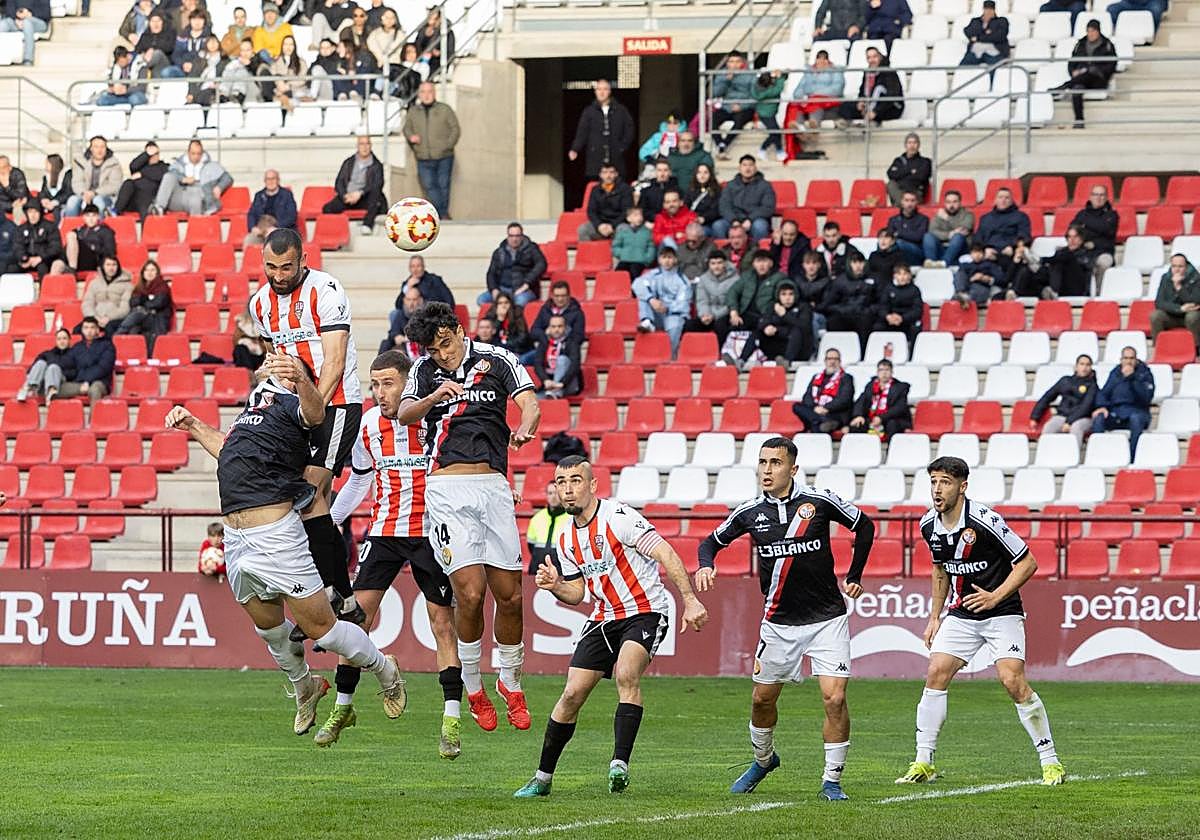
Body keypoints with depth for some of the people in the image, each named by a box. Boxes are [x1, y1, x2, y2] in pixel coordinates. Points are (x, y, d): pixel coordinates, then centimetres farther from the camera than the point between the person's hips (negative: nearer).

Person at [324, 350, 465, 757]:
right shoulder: (368, 425, 4)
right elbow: (358, 481, 17)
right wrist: (324, 523, 17)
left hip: (431, 531, -4)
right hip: (384, 532, 4)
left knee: (442, 620, -4)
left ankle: (452, 719, 1)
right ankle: (342, 708, 10)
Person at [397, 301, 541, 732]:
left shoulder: (497, 359, 6)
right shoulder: (425, 370, 10)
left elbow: (530, 404, -6)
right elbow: (405, 414, -4)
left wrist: (524, 429, -29)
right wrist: (434, 396, -24)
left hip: (493, 484, 1)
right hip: (447, 489, -1)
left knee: (509, 595, 0)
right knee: (469, 592, -12)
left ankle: (510, 681, 23)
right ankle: (473, 688, 7)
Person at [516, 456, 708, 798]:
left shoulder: (619, 516, -16)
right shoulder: (567, 539, 7)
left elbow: (665, 554, -19)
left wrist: (690, 600, -26)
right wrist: (555, 586, -7)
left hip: (645, 612, -6)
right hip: (604, 618, 6)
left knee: (626, 674, -32)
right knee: (572, 694, 0)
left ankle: (620, 763, -32)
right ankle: (543, 779, 11)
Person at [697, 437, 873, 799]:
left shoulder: (820, 501, -9)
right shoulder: (750, 512, -2)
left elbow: (864, 526, 7)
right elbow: (713, 541, 13)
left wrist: (854, 577, 5)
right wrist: (706, 564, -9)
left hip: (827, 618, -3)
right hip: (779, 623, 3)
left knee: (835, 698, -13)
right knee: (763, 698, 11)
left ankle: (832, 780, 0)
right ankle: (763, 759, 39)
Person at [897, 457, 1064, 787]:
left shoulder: (984, 521, -20)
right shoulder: (929, 525, 0)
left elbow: (1028, 562, -13)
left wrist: (995, 596, -20)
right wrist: (935, 617, 17)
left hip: (1001, 613, -6)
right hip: (961, 616, 6)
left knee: (1013, 681, -18)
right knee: (936, 674, -7)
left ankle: (1050, 761, -6)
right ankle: (923, 763, 1)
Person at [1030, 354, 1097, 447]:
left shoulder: (1092, 386, 6)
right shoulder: (1065, 381, 17)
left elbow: (1086, 407, -7)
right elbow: (1047, 398, 21)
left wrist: (1070, 422, -19)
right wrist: (1034, 418, 14)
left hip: (1082, 418, -3)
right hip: (1062, 416, 3)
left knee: (1076, 427, -39)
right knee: (1048, 428, -30)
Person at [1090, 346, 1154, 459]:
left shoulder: (1145, 373, 7)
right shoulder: (1115, 373, 18)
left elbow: (1146, 398, -8)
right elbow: (1103, 393, 12)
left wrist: (1132, 378, -13)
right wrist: (1102, 406, -10)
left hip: (1136, 411, -3)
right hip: (1115, 412, 3)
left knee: (1135, 419, -38)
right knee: (1098, 418, -27)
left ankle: (1132, 460, -38)